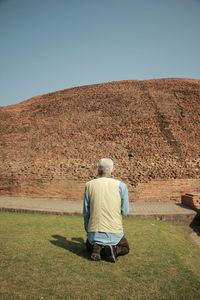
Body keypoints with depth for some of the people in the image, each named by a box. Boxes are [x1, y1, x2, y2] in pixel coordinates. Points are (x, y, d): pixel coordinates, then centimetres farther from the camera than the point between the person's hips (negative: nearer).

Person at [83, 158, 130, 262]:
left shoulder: (89, 185, -1)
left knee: (89, 245, 35)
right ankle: (112, 250, -4)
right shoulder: (121, 186, -6)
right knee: (125, 248, 30)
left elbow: (86, 212, 3)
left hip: (94, 232, 2)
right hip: (115, 234, -1)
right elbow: (125, 211, 0)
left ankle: (96, 249, -1)